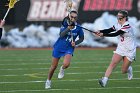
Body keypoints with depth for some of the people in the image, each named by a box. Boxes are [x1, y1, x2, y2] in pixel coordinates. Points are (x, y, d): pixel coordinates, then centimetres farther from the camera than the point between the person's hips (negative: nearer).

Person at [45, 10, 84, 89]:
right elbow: (61, 35, -24)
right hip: (59, 47, 0)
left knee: (66, 64, -26)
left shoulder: (78, 27, -9)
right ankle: (48, 81, 30)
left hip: (69, 48, 0)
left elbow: (81, 38, 6)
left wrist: (75, 43, -11)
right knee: (54, 66, 7)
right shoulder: (65, 23, -13)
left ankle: (62, 69, 11)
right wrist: (68, 28, -38)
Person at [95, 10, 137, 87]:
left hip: (129, 51, -6)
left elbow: (116, 34, -30)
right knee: (113, 63, -16)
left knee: (124, 71, 2)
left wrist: (103, 34, -35)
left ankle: (129, 69, 38)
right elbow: (110, 30, -12)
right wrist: (100, 31, -29)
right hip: (120, 48, 6)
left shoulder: (127, 26, -23)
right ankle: (104, 80, -22)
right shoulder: (118, 25, 2)